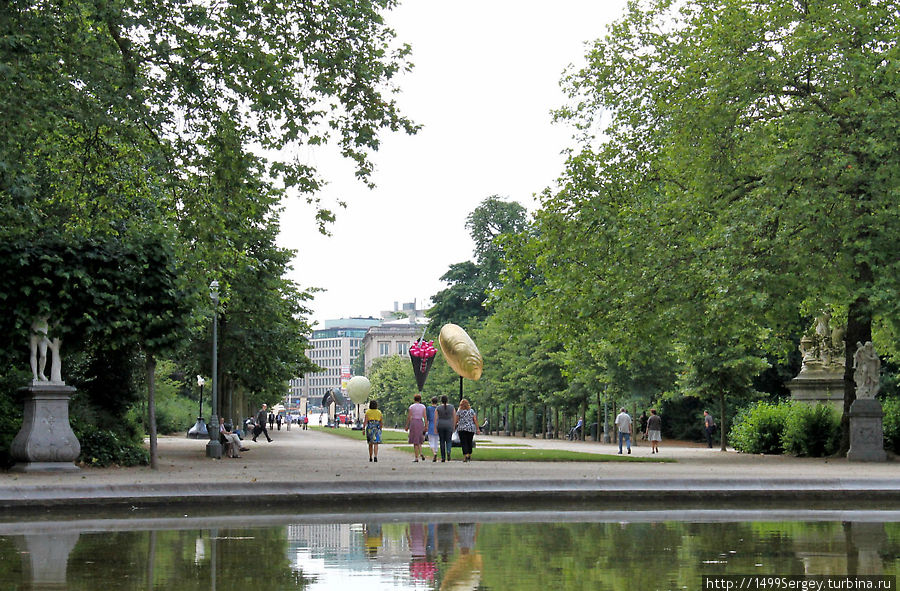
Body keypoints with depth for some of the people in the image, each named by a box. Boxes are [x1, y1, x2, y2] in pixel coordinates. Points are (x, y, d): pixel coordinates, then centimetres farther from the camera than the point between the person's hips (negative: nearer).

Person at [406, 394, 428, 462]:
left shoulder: (411, 407, -2)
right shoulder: (423, 406, 3)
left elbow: (408, 417, -4)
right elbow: (425, 417, -2)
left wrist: (407, 426, 4)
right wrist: (426, 426, 1)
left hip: (413, 423, -2)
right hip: (421, 423, 2)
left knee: (415, 442, 1)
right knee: (419, 440, 18)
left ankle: (416, 457, -2)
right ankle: (420, 453, -5)